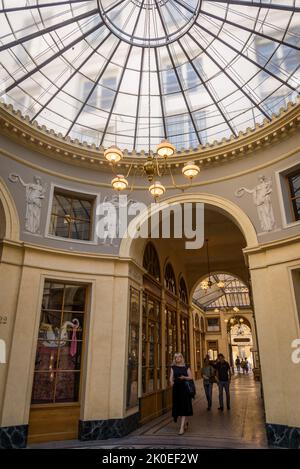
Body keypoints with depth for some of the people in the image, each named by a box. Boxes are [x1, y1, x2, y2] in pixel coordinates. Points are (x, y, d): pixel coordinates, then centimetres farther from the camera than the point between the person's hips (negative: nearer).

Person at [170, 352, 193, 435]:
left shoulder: (186, 367, 3)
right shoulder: (173, 367, 8)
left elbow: (191, 377, 1)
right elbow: (171, 377, 3)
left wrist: (184, 377, -16)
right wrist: (171, 382, -17)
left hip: (185, 388, -2)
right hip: (176, 388, 3)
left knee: (184, 406, -8)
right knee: (178, 406, 8)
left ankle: (182, 427, -8)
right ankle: (185, 422, 32)